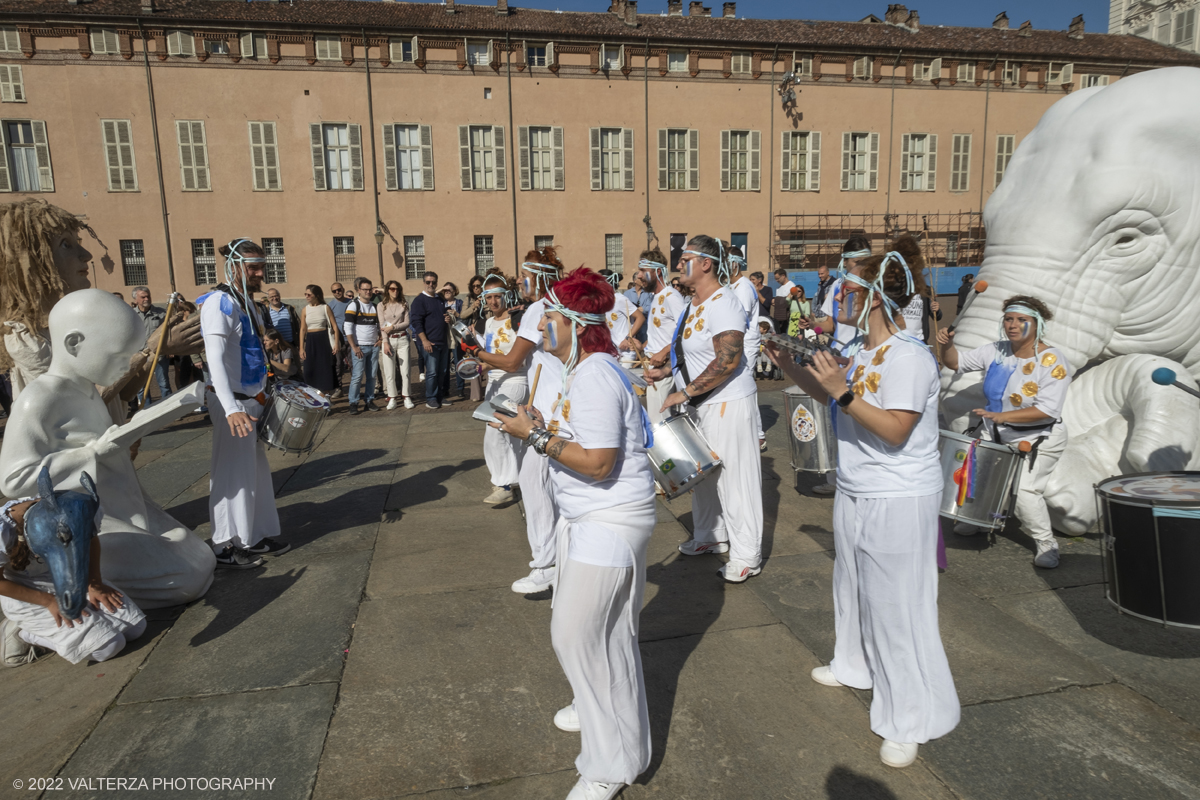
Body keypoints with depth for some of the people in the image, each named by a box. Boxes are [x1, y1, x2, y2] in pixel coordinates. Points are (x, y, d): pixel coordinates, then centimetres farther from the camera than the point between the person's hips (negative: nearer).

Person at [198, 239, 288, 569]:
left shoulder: (249, 304, 13)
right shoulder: (220, 303, -15)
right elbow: (215, 359, -26)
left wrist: (264, 394, 21)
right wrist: (231, 409, -36)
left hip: (253, 399, 9)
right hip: (231, 402, -9)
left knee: (257, 469, 14)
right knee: (233, 472, -2)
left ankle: (256, 536, 25)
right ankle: (226, 547, 9)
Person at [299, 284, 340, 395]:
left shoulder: (325, 308, -1)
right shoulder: (305, 309, 7)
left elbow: (335, 327, -2)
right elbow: (302, 329, 9)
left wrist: (336, 343, -10)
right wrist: (301, 348, 3)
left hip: (324, 340, -3)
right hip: (310, 341, 3)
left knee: (326, 367, 0)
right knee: (311, 369, 2)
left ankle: (328, 393, 10)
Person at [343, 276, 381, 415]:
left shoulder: (374, 305, 13)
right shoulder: (354, 305, -4)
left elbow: (379, 324, 23)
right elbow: (348, 328, -10)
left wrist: (380, 339, 7)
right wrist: (354, 347, -14)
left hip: (374, 346, 5)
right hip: (360, 347, -5)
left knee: (372, 376, 5)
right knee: (357, 376, -7)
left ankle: (369, 400, 15)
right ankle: (353, 404, -1)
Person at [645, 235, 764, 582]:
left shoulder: (723, 303, -19)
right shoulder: (695, 303, 12)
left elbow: (728, 361, -27)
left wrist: (685, 392, -24)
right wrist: (666, 371, 10)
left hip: (727, 403, -10)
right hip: (700, 403, 10)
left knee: (734, 476, -1)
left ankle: (747, 555, 12)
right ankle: (711, 537, 35)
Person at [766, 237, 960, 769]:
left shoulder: (908, 358, -22)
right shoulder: (865, 351, 7)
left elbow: (895, 431, -27)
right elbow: (830, 396, 16)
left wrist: (843, 391, -30)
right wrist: (788, 365, 9)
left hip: (898, 503, -9)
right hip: (856, 494, 10)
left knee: (896, 605, 1)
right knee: (854, 586, 24)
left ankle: (912, 720, 18)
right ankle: (856, 665, 48)